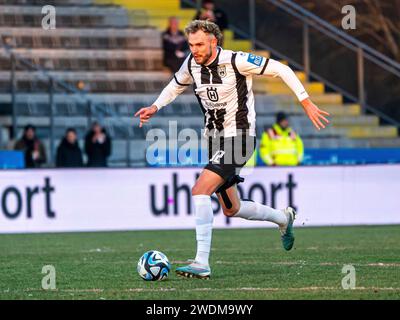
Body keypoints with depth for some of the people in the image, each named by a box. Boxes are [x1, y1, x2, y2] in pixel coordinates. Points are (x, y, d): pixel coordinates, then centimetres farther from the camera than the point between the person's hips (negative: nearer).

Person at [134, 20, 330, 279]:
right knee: (231, 210, 15)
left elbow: (281, 69, -13)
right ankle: (283, 218, 43)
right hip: (215, 140, 8)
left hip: (239, 138, -8)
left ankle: (202, 263, -22)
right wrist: (155, 107, 7)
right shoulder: (191, 64, 0)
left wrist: (307, 103, -14)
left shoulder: (235, 61, -19)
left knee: (200, 191, -23)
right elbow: (176, 85, 23)